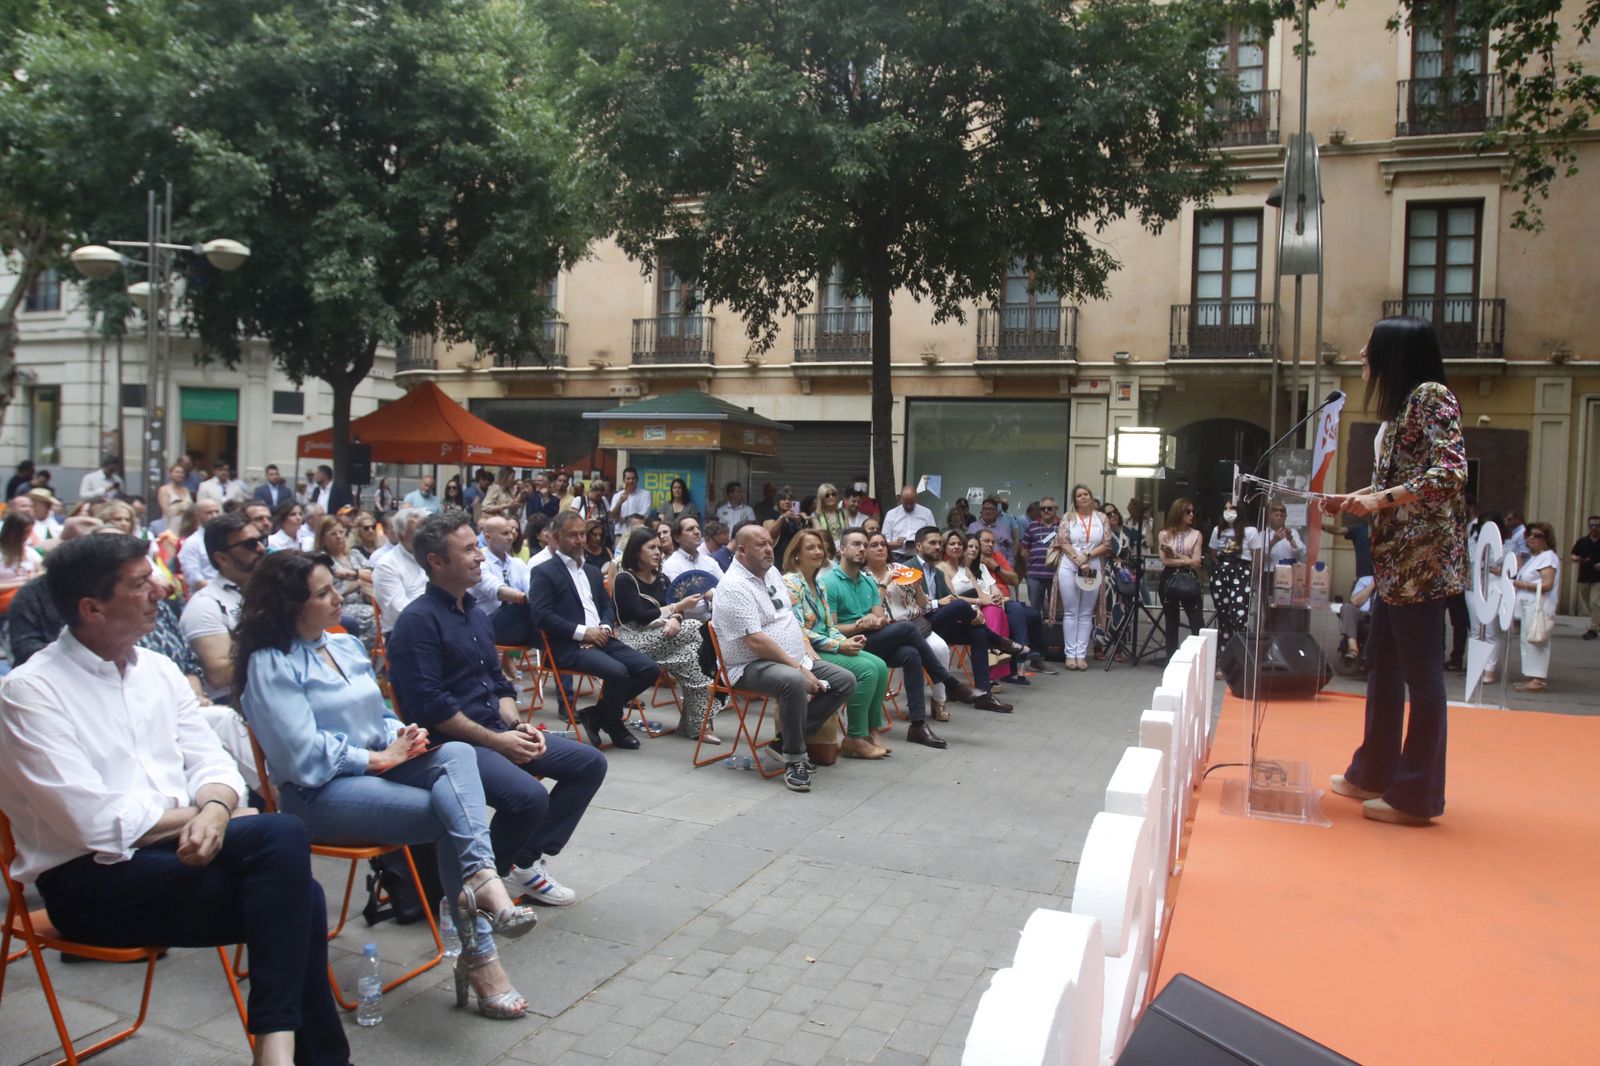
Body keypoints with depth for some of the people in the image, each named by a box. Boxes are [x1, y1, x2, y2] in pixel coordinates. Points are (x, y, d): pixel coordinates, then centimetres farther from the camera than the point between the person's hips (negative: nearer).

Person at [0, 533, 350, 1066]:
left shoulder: (158, 668, 10)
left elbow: (211, 763, 7)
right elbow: (99, 825, -18)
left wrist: (214, 811, -16)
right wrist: (197, 813, -8)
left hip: (178, 846, 6)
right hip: (92, 879, -6)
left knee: (297, 895, -22)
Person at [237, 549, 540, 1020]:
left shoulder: (346, 645, 16)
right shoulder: (271, 664, -8)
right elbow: (305, 757, -15)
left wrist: (401, 738, -2)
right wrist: (380, 757, -12)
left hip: (376, 765, 7)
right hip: (318, 794, -7)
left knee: (457, 753, -25)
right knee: (451, 813, -25)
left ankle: (480, 878, -40)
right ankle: (478, 955, -23)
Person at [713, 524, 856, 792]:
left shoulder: (772, 573, 12)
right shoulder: (734, 587, -17)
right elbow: (755, 641, -24)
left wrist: (810, 654, 6)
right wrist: (799, 668, -23)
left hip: (795, 660, 10)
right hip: (752, 666, -10)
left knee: (845, 680, -3)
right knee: (794, 682, -38)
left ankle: (787, 738, 1)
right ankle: (794, 760, -20)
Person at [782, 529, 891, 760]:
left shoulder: (820, 585, 16)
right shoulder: (790, 584, -12)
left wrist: (846, 641, -5)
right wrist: (839, 646, -20)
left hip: (827, 647, 9)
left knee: (880, 666, -10)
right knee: (866, 669, -22)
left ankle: (869, 731, -4)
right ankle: (854, 739, -13)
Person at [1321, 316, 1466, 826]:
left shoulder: (1431, 396, -10)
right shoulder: (1399, 406, 18)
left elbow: (1451, 472, -20)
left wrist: (1380, 500, -23)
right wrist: (1348, 500, 13)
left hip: (1423, 556, -10)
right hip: (1395, 557, 10)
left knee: (1420, 673, -3)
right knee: (1382, 665, 16)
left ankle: (1417, 795, 5)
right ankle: (1373, 774, 28)